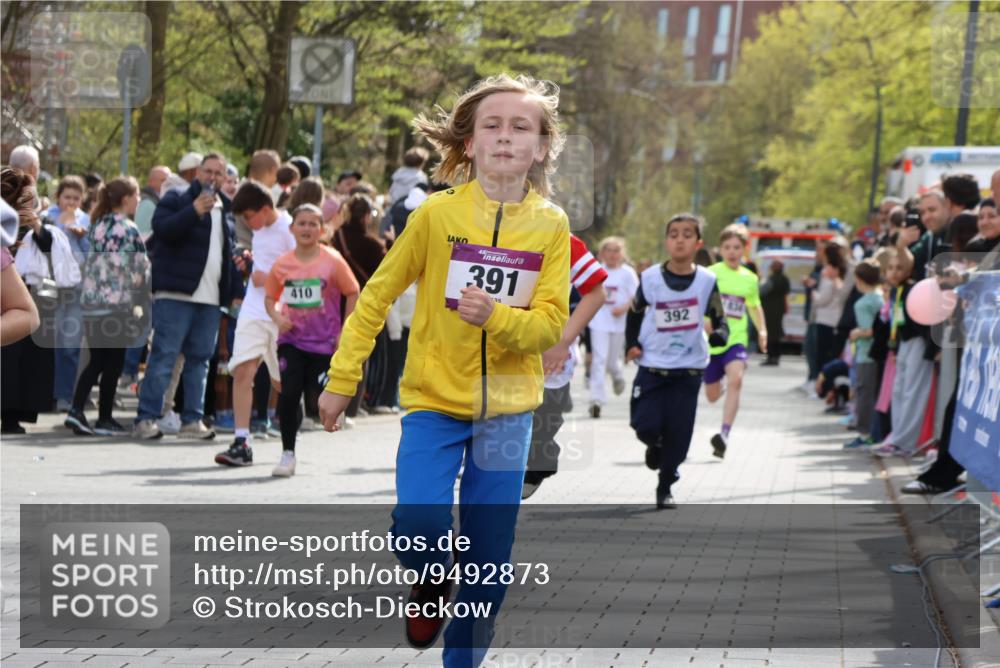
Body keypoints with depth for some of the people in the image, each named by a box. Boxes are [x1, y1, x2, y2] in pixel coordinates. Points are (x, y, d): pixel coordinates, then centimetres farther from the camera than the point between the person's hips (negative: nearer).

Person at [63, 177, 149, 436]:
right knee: (114, 363, 4)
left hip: (90, 303, 6)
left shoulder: (97, 226, 12)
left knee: (96, 361, 11)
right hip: (117, 304, -6)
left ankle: (76, 410, -3)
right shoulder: (128, 229, -9)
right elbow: (139, 271, -9)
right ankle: (104, 419, 7)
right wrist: (141, 304, 4)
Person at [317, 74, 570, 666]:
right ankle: (432, 584, 17)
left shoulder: (551, 225, -3)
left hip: (507, 410, 2)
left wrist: (496, 317, -26)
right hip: (434, 400, -1)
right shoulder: (438, 214, -7)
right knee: (419, 530, -19)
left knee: (489, 566, 4)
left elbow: (552, 324, -6)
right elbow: (378, 296, 1)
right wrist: (342, 379, 0)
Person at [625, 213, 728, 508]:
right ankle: (655, 446, 27)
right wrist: (632, 344, -1)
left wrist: (718, 335, -21)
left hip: (689, 369, 0)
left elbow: (720, 321, 1)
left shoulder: (707, 281, -5)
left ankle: (666, 487, 19)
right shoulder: (650, 278, -4)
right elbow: (635, 313, 12)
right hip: (652, 365, 0)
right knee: (645, 425, -9)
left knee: (678, 433, 1)